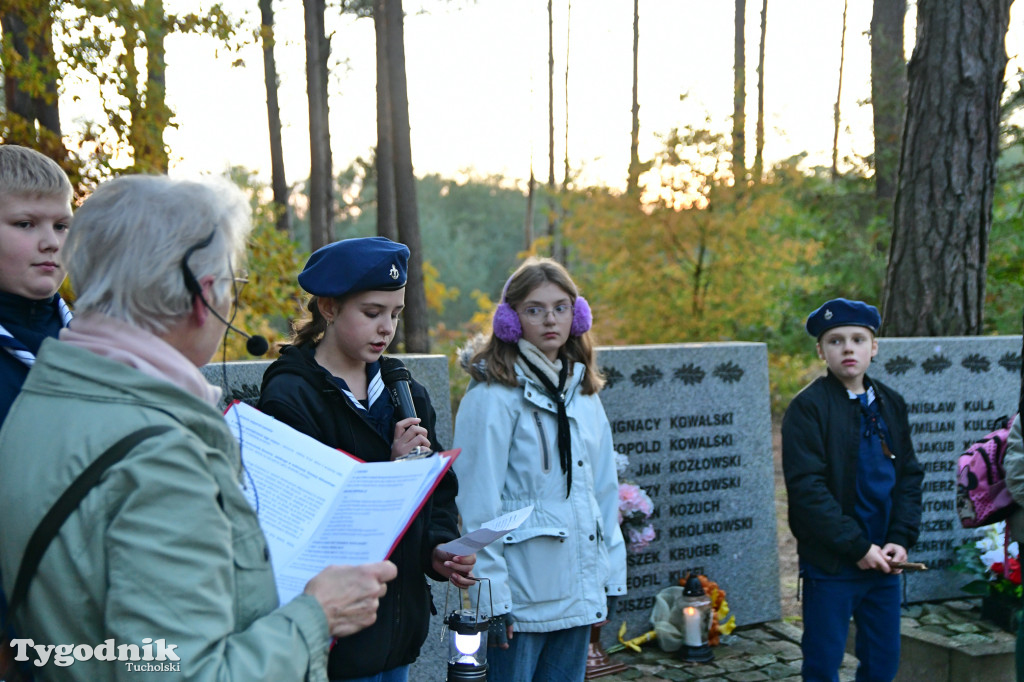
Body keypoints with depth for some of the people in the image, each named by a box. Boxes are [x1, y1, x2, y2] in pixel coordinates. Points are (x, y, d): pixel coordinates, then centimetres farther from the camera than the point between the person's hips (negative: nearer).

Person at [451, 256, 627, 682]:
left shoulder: (584, 392, 11)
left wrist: (610, 575, 11)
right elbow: (478, 505, -13)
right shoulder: (493, 396, -12)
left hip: (578, 594, 7)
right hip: (521, 595, -7)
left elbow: (604, 489, 14)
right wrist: (490, 597, -15)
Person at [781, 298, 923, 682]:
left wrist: (900, 539, -4)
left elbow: (910, 476, 10)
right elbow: (807, 488, -16)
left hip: (883, 561, 5)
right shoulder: (808, 407, -10)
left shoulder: (891, 403, 9)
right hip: (830, 563, -5)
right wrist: (857, 547, -17)